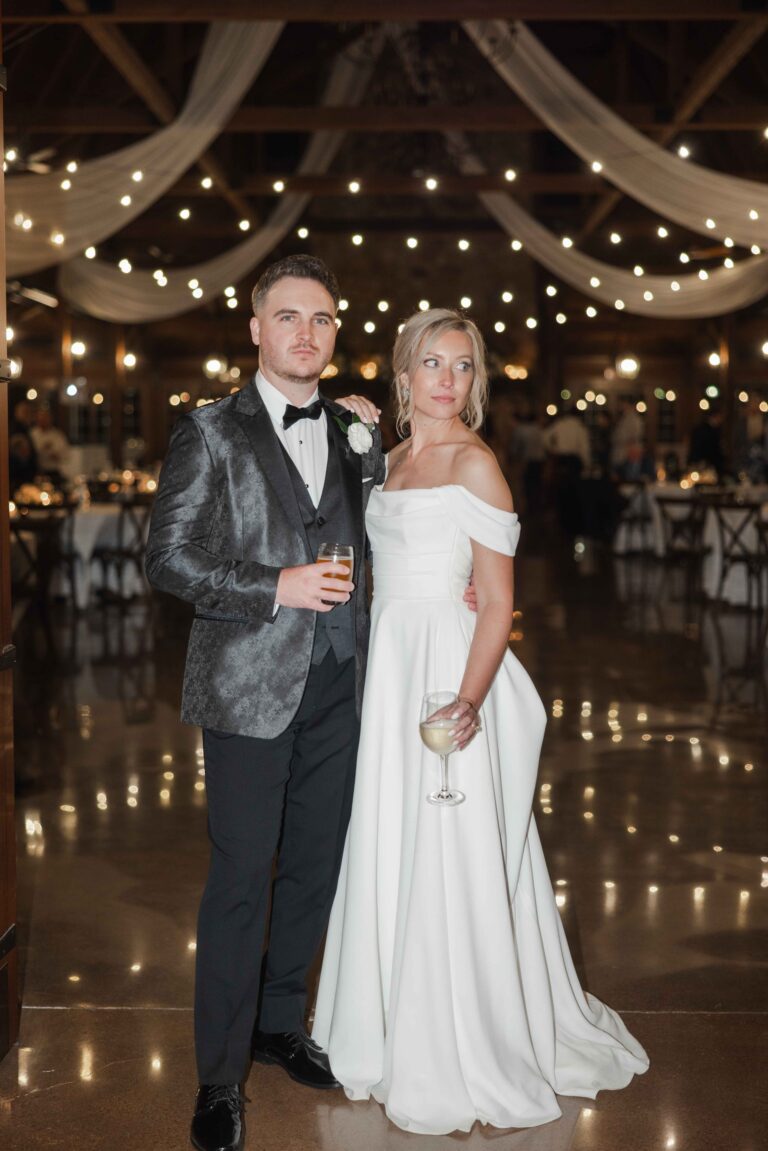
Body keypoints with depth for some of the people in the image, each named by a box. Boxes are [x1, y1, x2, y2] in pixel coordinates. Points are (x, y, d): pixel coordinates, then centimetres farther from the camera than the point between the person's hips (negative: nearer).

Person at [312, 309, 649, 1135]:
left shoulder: (473, 462, -9)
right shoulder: (394, 461, 13)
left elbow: (498, 600, -14)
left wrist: (468, 700, -25)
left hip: (448, 671, -7)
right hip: (389, 665, 8)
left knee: (445, 860, -3)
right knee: (388, 854, 13)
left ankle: (460, 1065, 11)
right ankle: (397, 1035, 28)